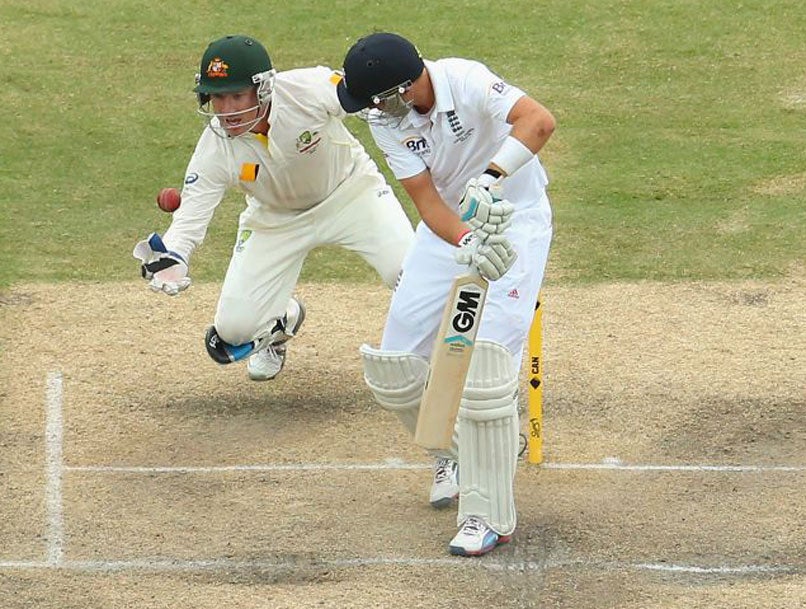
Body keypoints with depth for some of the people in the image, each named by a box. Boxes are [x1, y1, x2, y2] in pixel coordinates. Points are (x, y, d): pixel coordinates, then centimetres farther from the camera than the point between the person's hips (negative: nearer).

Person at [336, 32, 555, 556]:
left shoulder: (464, 81, -28)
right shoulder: (384, 118, -13)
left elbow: (539, 120, -44)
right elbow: (426, 199, -20)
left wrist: (490, 179, -58)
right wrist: (468, 245, -39)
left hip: (516, 219, -6)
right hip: (449, 224, 6)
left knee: (484, 363, -19)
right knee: (393, 365, 5)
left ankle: (489, 516, -8)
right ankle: (456, 453, 33)